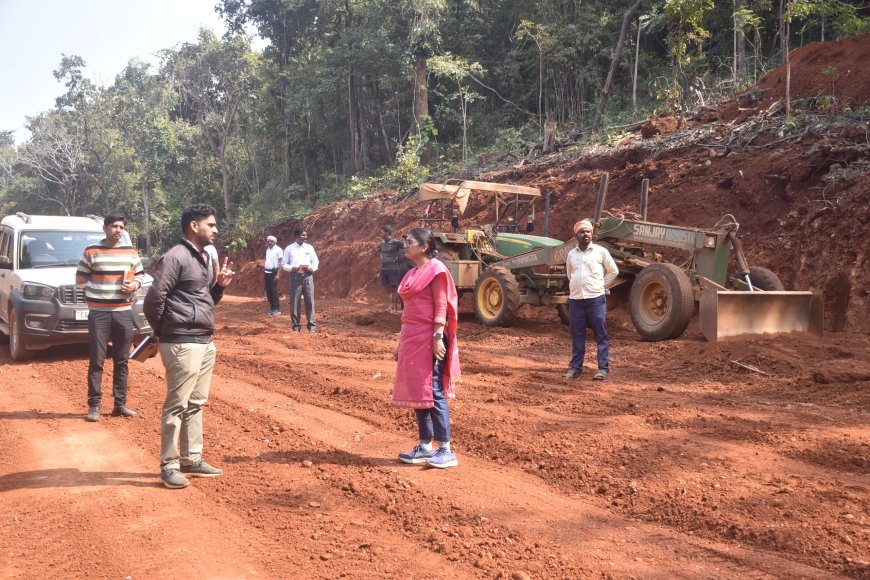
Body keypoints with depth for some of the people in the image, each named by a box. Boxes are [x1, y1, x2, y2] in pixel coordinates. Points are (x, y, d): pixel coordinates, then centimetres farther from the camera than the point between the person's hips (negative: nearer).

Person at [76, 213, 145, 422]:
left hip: (124, 312, 3)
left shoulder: (131, 252, 7)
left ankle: (120, 404, 16)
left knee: (121, 361, 8)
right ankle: (94, 405, 7)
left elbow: (140, 274, 16)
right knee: (96, 361, 0)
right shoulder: (91, 252, 0)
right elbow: (80, 280, 7)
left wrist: (134, 284, -4)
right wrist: (97, 290, -4)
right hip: (98, 313, -3)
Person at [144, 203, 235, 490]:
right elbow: (154, 298, -19)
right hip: (183, 345, -9)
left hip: (206, 342, 9)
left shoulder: (204, 257, 15)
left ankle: (191, 459, 24)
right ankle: (169, 465, 8)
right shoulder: (175, 257, -14)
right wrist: (163, 331, -5)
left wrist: (220, 285, 3)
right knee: (177, 405, -2)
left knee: (196, 404, 14)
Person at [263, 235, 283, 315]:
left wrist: (277, 274, -18)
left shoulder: (278, 250, -8)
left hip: (273, 272, -7)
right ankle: (272, 307, 15)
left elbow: (280, 263, -12)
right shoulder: (268, 250, 14)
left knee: (274, 290, -7)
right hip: (267, 272, 7)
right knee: (268, 290, 7)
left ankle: (277, 309, -1)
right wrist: (264, 272, 15)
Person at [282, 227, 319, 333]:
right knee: (295, 302, 2)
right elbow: (284, 264, 4)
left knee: (310, 301, -1)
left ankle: (312, 325, 4)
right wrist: (294, 268, -14)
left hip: (307, 276, 1)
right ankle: (296, 326, 10)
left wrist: (311, 268, -10)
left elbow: (315, 262, 12)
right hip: (295, 276, -1)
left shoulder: (309, 247, 9)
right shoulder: (289, 248, 3)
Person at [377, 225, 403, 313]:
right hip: (383, 269, 7)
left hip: (393, 269, -7)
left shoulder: (395, 242, -11)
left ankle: (394, 307, 0)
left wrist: (397, 258, -11)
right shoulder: (382, 243, 10)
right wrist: (381, 257, 15)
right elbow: (379, 250, 31)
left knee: (394, 288, -3)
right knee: (387, 288, 8)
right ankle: (388, 307, 13)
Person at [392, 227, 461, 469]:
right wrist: (402, 343, 18)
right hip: (411, 338, 9)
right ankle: (425, 447, 18)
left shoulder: (435, 269, -7)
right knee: (416, 392, 9)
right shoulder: (411, 273, 16)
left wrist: (438, 337, -21)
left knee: (433, 392, -8)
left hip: (429, 338, -9)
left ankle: (446, 450, -2)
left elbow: (441, 306, -14)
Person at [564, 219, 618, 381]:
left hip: (595, 299, -3)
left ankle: (603, 368, 6)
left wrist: (599, 286, 6)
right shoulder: (571, 254, 9)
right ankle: (575, 367, 17)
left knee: (601, 335, 1)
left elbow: (613, 271, 8)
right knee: (577, 336, 9)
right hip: (575, 300, 3)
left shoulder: (600, 251, -1)